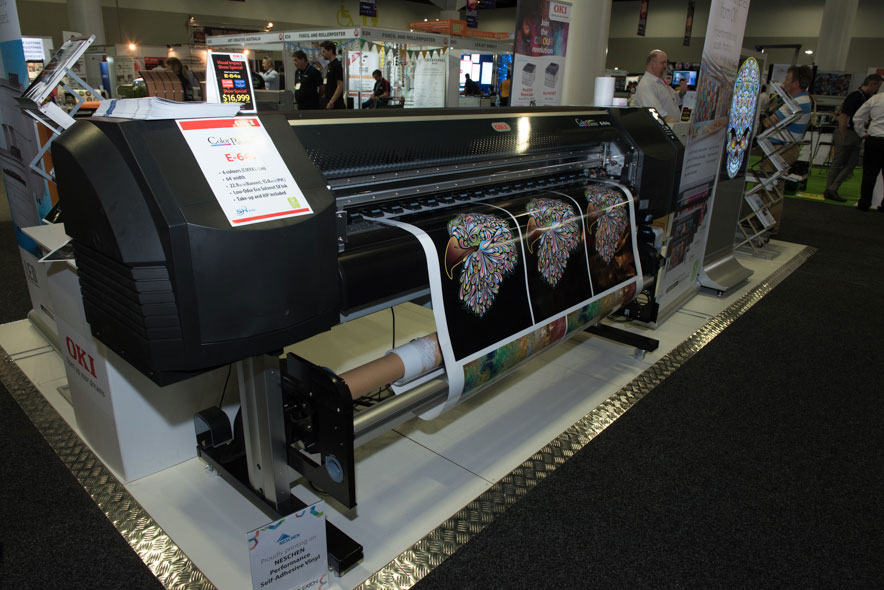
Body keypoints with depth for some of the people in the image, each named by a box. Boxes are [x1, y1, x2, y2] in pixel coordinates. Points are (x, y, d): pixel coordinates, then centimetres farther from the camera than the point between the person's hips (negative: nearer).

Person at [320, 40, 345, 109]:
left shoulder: (337, 65, -12)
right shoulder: (329, 65, 17)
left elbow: (340, 86, -19)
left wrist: (331, 102, -22)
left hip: (335, 105, -10)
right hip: (328, 102, 10)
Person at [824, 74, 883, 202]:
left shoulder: (866, 97, 14)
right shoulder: (855, 96, -14)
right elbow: (843, 118, -19)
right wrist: (843, 138, -20)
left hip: (855, 136, 9)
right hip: (846, 133, -9)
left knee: (852, 163, 3)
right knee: (838, 164, -3)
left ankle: (832, 189, 2)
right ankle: (829, 190, 3)